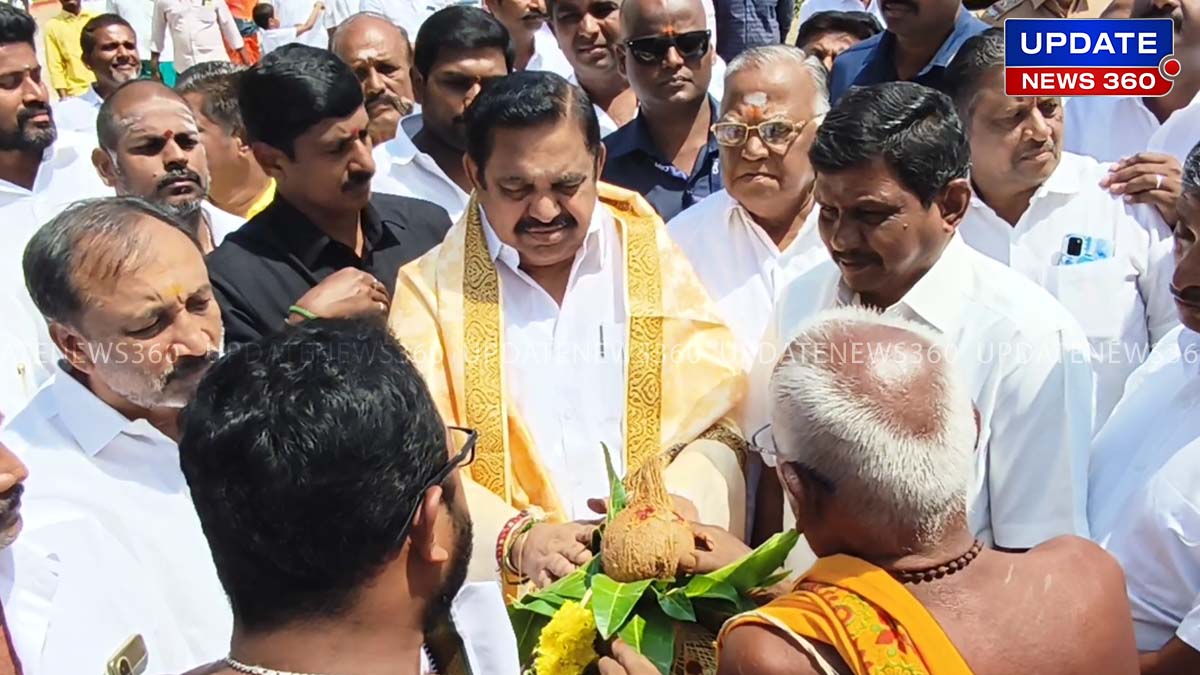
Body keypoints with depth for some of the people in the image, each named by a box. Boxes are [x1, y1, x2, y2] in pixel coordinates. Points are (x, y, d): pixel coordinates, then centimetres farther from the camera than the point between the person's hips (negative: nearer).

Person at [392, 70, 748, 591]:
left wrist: (680, 503, -12)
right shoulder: (430, 289, 6)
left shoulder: (655, 260, 9)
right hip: (507, 586, -1)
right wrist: (514, 537, -18)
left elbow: (720, 424, 6)